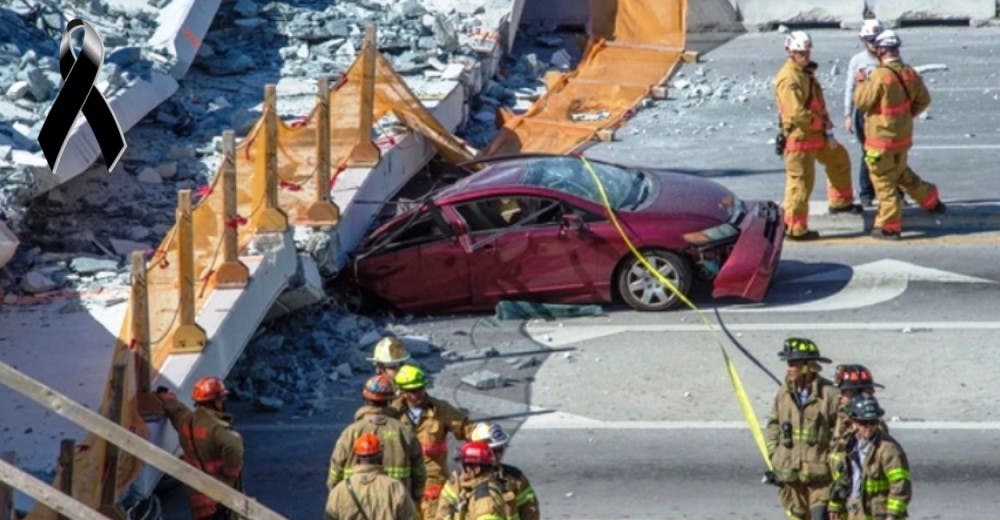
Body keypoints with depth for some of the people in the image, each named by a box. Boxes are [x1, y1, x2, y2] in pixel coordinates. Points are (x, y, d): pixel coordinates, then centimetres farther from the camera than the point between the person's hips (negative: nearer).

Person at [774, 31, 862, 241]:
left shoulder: (806, 72, 12)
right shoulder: (789, 79, -23)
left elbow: (818, 103, 16)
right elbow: (797, 114, -29)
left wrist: (826, 126, 4)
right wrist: (823, 124, -15)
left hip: (815, 133, 10)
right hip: (799, 137, -10)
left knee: (839, 158, 25)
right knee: (800, 182, -5)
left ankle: (840, 201, 41)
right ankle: (795, 228, 1)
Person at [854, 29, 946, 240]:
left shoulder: (880, 75, -24)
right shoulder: (909, 73, -2)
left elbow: (862, 102, -16)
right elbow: (923, 100, 9)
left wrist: (862, 82, 0)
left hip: (882, 137, -7)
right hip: (903, 134, 7)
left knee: (884, 182, 4)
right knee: (902, 173, 28)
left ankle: (889, 227, 10)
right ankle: (931, 201, 37)